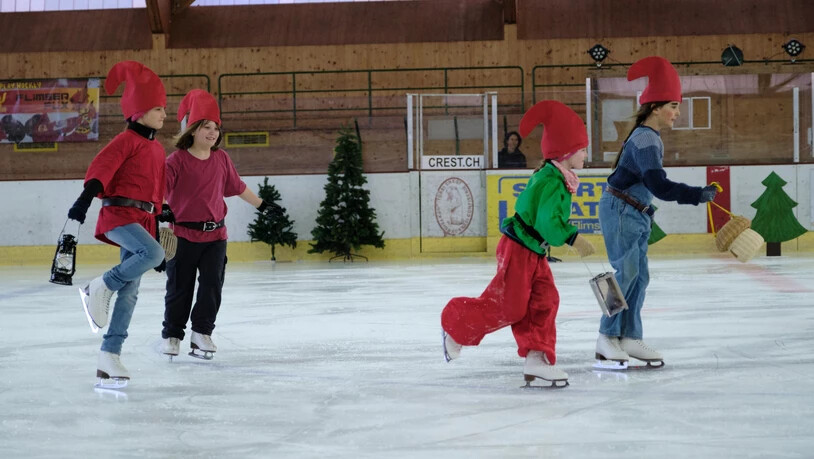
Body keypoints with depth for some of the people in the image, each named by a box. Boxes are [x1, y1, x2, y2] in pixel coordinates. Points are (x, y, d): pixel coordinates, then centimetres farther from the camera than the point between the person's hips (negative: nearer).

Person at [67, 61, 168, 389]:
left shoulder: (157, 149, 19)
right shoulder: (127, 140, -6)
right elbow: (102, 167, -21)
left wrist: (156, 224, 26)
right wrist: (86, 198, -36)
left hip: (141, 220, 8)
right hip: (118, 214, -8)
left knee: (129, 293, 3)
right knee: (152, 253, -33)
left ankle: (110, 358, 4)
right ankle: (99, 289, -13)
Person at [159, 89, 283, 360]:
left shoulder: (221, 159, 6)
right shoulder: (177, 160, -10)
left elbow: (237, 187, 19)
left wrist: (261, 205, 27)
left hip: (215, 235, 4)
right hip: (183, 234, -4)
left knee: (212, 285, 1)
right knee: (179, 287, 5)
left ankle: (202, 333, 14)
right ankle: (172, 335, 19)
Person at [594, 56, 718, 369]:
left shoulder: (649, 137, 12)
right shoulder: (646, 140, -20)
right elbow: (658, 185, -29)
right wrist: (698, 195, -27)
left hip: (636, 214, 10)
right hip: (619, 211, -10)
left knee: (639, 276, 8)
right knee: (626, 272, -12)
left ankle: (629, 338, 11)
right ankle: (607, 338, -6)